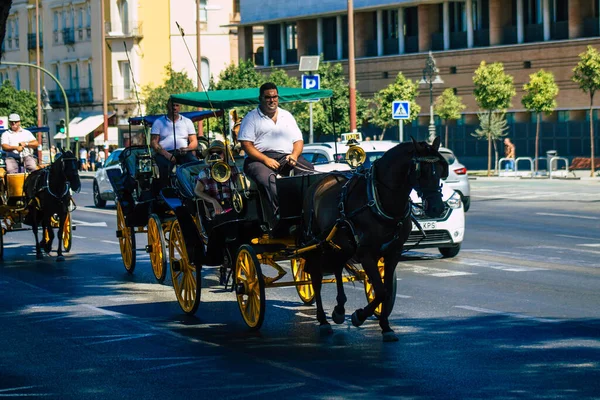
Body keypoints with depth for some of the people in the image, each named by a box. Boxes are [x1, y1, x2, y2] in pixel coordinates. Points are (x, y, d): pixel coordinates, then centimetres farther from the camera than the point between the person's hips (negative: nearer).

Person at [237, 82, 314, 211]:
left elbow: (298, 140, 21)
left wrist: (294, 155, -3)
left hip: (287, 158, 4)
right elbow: (246, 145, 0)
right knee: (269, 179, -38)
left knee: (309, 170, -27)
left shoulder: (287, 116, 25)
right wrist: (266, 160, -14)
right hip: (259, 159, -4)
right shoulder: (251, 117, 11)